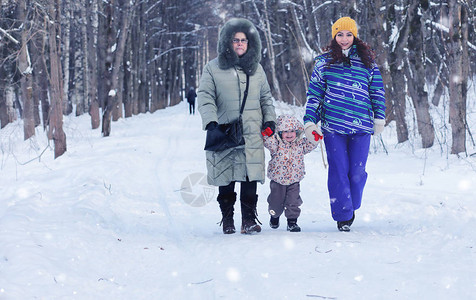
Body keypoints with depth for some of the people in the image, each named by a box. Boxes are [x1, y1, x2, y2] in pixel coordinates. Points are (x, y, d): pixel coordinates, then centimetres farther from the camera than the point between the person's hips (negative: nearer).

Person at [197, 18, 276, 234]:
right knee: (226, 179, 0)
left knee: (250, 177, -7)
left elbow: (266, 97, 23)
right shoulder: (213, 68, 5)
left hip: (252, 135, 2)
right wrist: (211, 122, -14)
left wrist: (269, 119, 9)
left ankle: (249, 220, -3)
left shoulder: (256, 69, 16)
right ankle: (227, 219, 11)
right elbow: (205, 97, 0)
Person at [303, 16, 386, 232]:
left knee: (357, 170, 1)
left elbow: (377, 90, 14)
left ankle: (352, 206, 24)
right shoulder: (324, 61, 8)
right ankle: (342, 215, 6)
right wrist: (310, 121, 2)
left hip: (361, 125, 1)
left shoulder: (367, 61, 9)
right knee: (338, 170, -2)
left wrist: (379, 117, 9)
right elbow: (314, 93, 8)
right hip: (333, 125, -1)